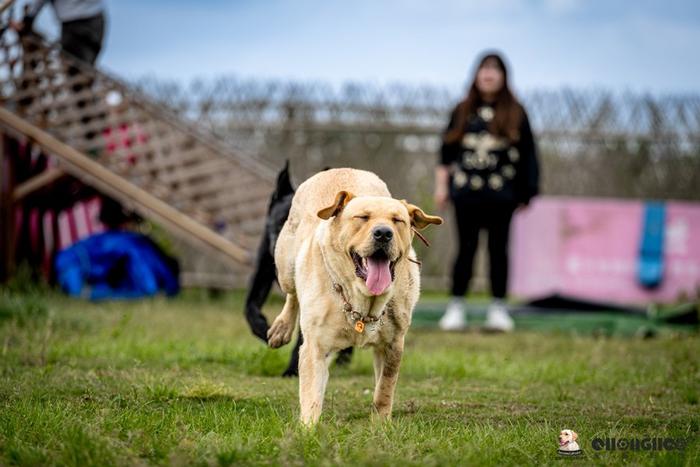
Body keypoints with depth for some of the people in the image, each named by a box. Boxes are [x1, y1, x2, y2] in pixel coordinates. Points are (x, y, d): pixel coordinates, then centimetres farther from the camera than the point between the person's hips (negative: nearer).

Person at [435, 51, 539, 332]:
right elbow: (446, 152, 12)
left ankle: (498, 308, 5)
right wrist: (441, 185, 6)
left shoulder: (515, 114, 6)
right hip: (466, 193, 1)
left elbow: (527, 155, 5)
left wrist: (525, 193, 0)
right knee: (466, 249, 1)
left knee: (498, 249, 0)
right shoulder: (462, 112, 10)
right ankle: (456, 307, 5)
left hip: (500, 193, -1)